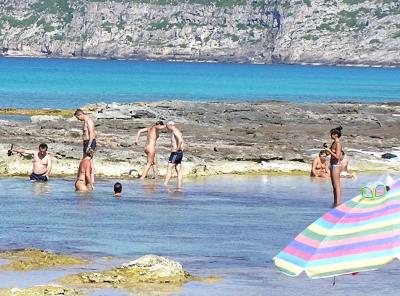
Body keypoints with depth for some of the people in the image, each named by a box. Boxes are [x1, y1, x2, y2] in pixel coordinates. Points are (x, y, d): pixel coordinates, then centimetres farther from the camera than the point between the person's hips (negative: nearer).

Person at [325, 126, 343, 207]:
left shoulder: (338, 144, -16)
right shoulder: (334, 143, 13)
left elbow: (337, 156, -23)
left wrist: (329, 151, -18)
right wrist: (328, 151, 9)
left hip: (336, 166, -10)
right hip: (333, 166, 10)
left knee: (337, 186, -9)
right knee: (334, 185, 14)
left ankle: (338, 202, -8)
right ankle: (335, 202, 20)